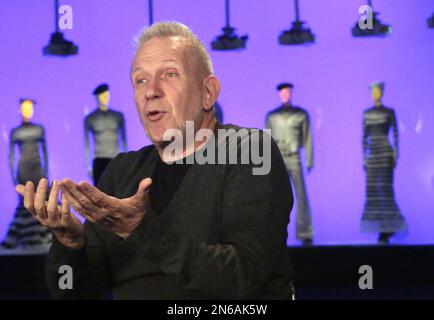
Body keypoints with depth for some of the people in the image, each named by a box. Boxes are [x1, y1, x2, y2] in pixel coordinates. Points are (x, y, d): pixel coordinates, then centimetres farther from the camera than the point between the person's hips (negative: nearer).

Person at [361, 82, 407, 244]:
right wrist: (364, 156, 7)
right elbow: (365, 136, 13)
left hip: (385, 153, -5)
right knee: (372, 191, 0)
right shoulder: (366, 113, 12)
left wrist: (395, 156, -9)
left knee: (385, 190, -9)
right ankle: (389, 227, 11)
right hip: (372, 154, 5)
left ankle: (385, 232, -7)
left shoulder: (390, 112, 0)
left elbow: (395, 134, -2)